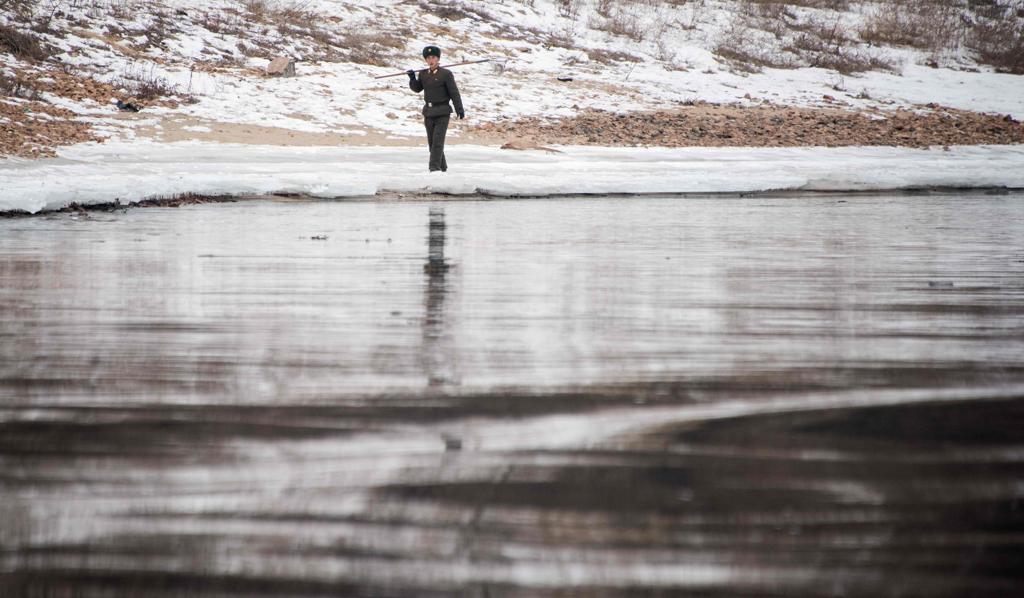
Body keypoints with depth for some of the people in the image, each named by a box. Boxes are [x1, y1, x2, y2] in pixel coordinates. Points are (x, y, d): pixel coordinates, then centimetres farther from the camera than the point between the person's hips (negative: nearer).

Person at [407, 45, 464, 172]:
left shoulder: (446, 74, -6)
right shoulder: (423, 74, 9)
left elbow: (454, 93, -6)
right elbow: (417, 89, 13)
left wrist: (460, 110, -8)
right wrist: (412, 78, -6)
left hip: (442, 113, -6)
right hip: (428, 112, 6)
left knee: (437, 141, -14)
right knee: (431, 142, 10)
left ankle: (435, 167, -14)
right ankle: (442, 166, 22)